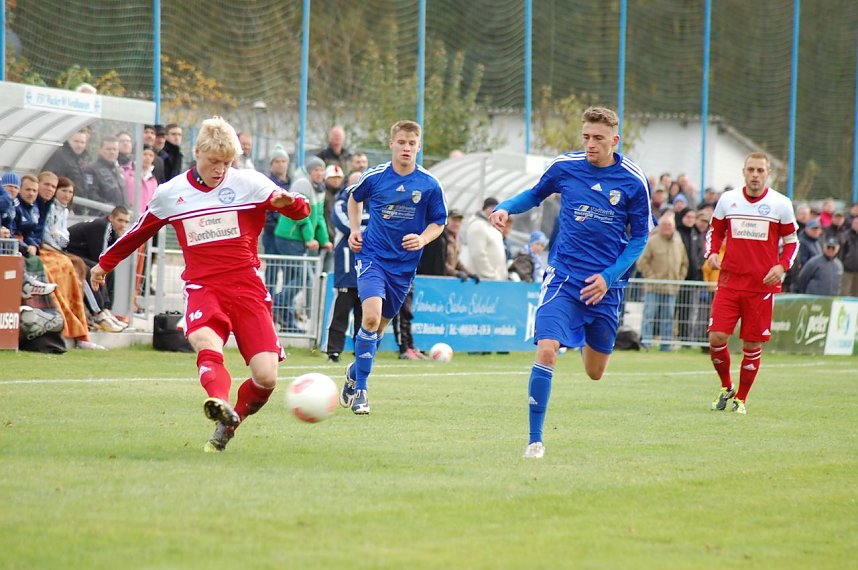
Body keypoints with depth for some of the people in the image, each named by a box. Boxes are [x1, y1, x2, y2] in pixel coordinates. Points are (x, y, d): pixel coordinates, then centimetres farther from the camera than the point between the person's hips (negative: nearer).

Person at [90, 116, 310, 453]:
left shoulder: (249, 183, 2)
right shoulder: (170, 194, 9)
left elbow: (300, 211, -1)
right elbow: (139, 231, 26)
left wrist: (288, 202, -25)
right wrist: (105, 263, 39)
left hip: (247, 287, 0)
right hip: (202, 288, 0)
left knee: (266, 377, -12)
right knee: (206, 341, -35)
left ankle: (229, 423, 14)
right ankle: (220, 402, -60)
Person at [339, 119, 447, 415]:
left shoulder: (430, 185, -5)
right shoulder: (374, 177, -4)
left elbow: (438, 222, 7)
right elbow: (354, 198, 18)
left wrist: (422, 239, -12)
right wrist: (355, 230, 7)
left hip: (404, 265, 2)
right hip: (371, 256, -2)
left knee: (379, 326, 14)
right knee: (371, 316, -22)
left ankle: (354, 373, 40)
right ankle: (360, 390, -13)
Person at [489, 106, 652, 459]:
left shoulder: (633, 181, -5)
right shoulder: (565, 167, -2)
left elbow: (639, 237, 3)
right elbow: (535, 194, 17)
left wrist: (610, 276, -9)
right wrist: (506, 207, -4)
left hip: (605, 284, 1)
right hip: (564, 277, -1)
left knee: (595, 373, 11)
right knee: (546, 350, -22)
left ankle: (587, 341, 51)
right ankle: (535, 440, -12)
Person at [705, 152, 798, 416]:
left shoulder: (781, 204, -1)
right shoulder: (727, 200, 4)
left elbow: (791, 240, 7)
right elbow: (715, 231, 16)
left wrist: (782, 266, -10)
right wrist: (712, 253, -4)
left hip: (763, 285, -1)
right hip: (729, 282, 1)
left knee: (752, 344, 1)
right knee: (717, 337, -9)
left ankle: (741, 398, 18)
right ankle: (726, 387, 16)